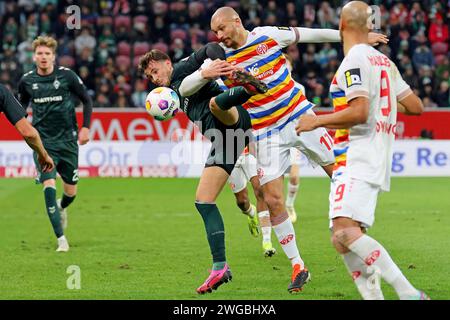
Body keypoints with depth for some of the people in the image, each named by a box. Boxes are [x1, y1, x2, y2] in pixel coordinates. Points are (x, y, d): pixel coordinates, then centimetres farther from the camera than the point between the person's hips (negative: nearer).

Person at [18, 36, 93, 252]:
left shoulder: (67, 76, -7)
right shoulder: (27, 81, 0)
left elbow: (87, 101, 4)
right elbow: (22, 105, 19)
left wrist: (85, 128, -4)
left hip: (67, 140, 0)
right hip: (43, 143, 0)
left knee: (71, 192, 7)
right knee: (49, 185, -17)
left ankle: (61, 207, 46)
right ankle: (61, 239, -12)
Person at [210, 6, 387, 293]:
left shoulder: (268, 35, -4)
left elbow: (313, 34, 5)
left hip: (299, 116, 0)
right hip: (266, 134, 0)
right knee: (273, 201, -8)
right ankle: (298, 267, 3)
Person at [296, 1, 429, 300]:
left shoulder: (355, 60, -9)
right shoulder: (384, 61, 17)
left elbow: (359, 113, -20)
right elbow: (416, 106, 20)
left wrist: (316, 121, -8)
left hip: (359, 160, -10)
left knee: (345, 231, -24)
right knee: (342, 238, 8)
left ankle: (409, 293, -30)